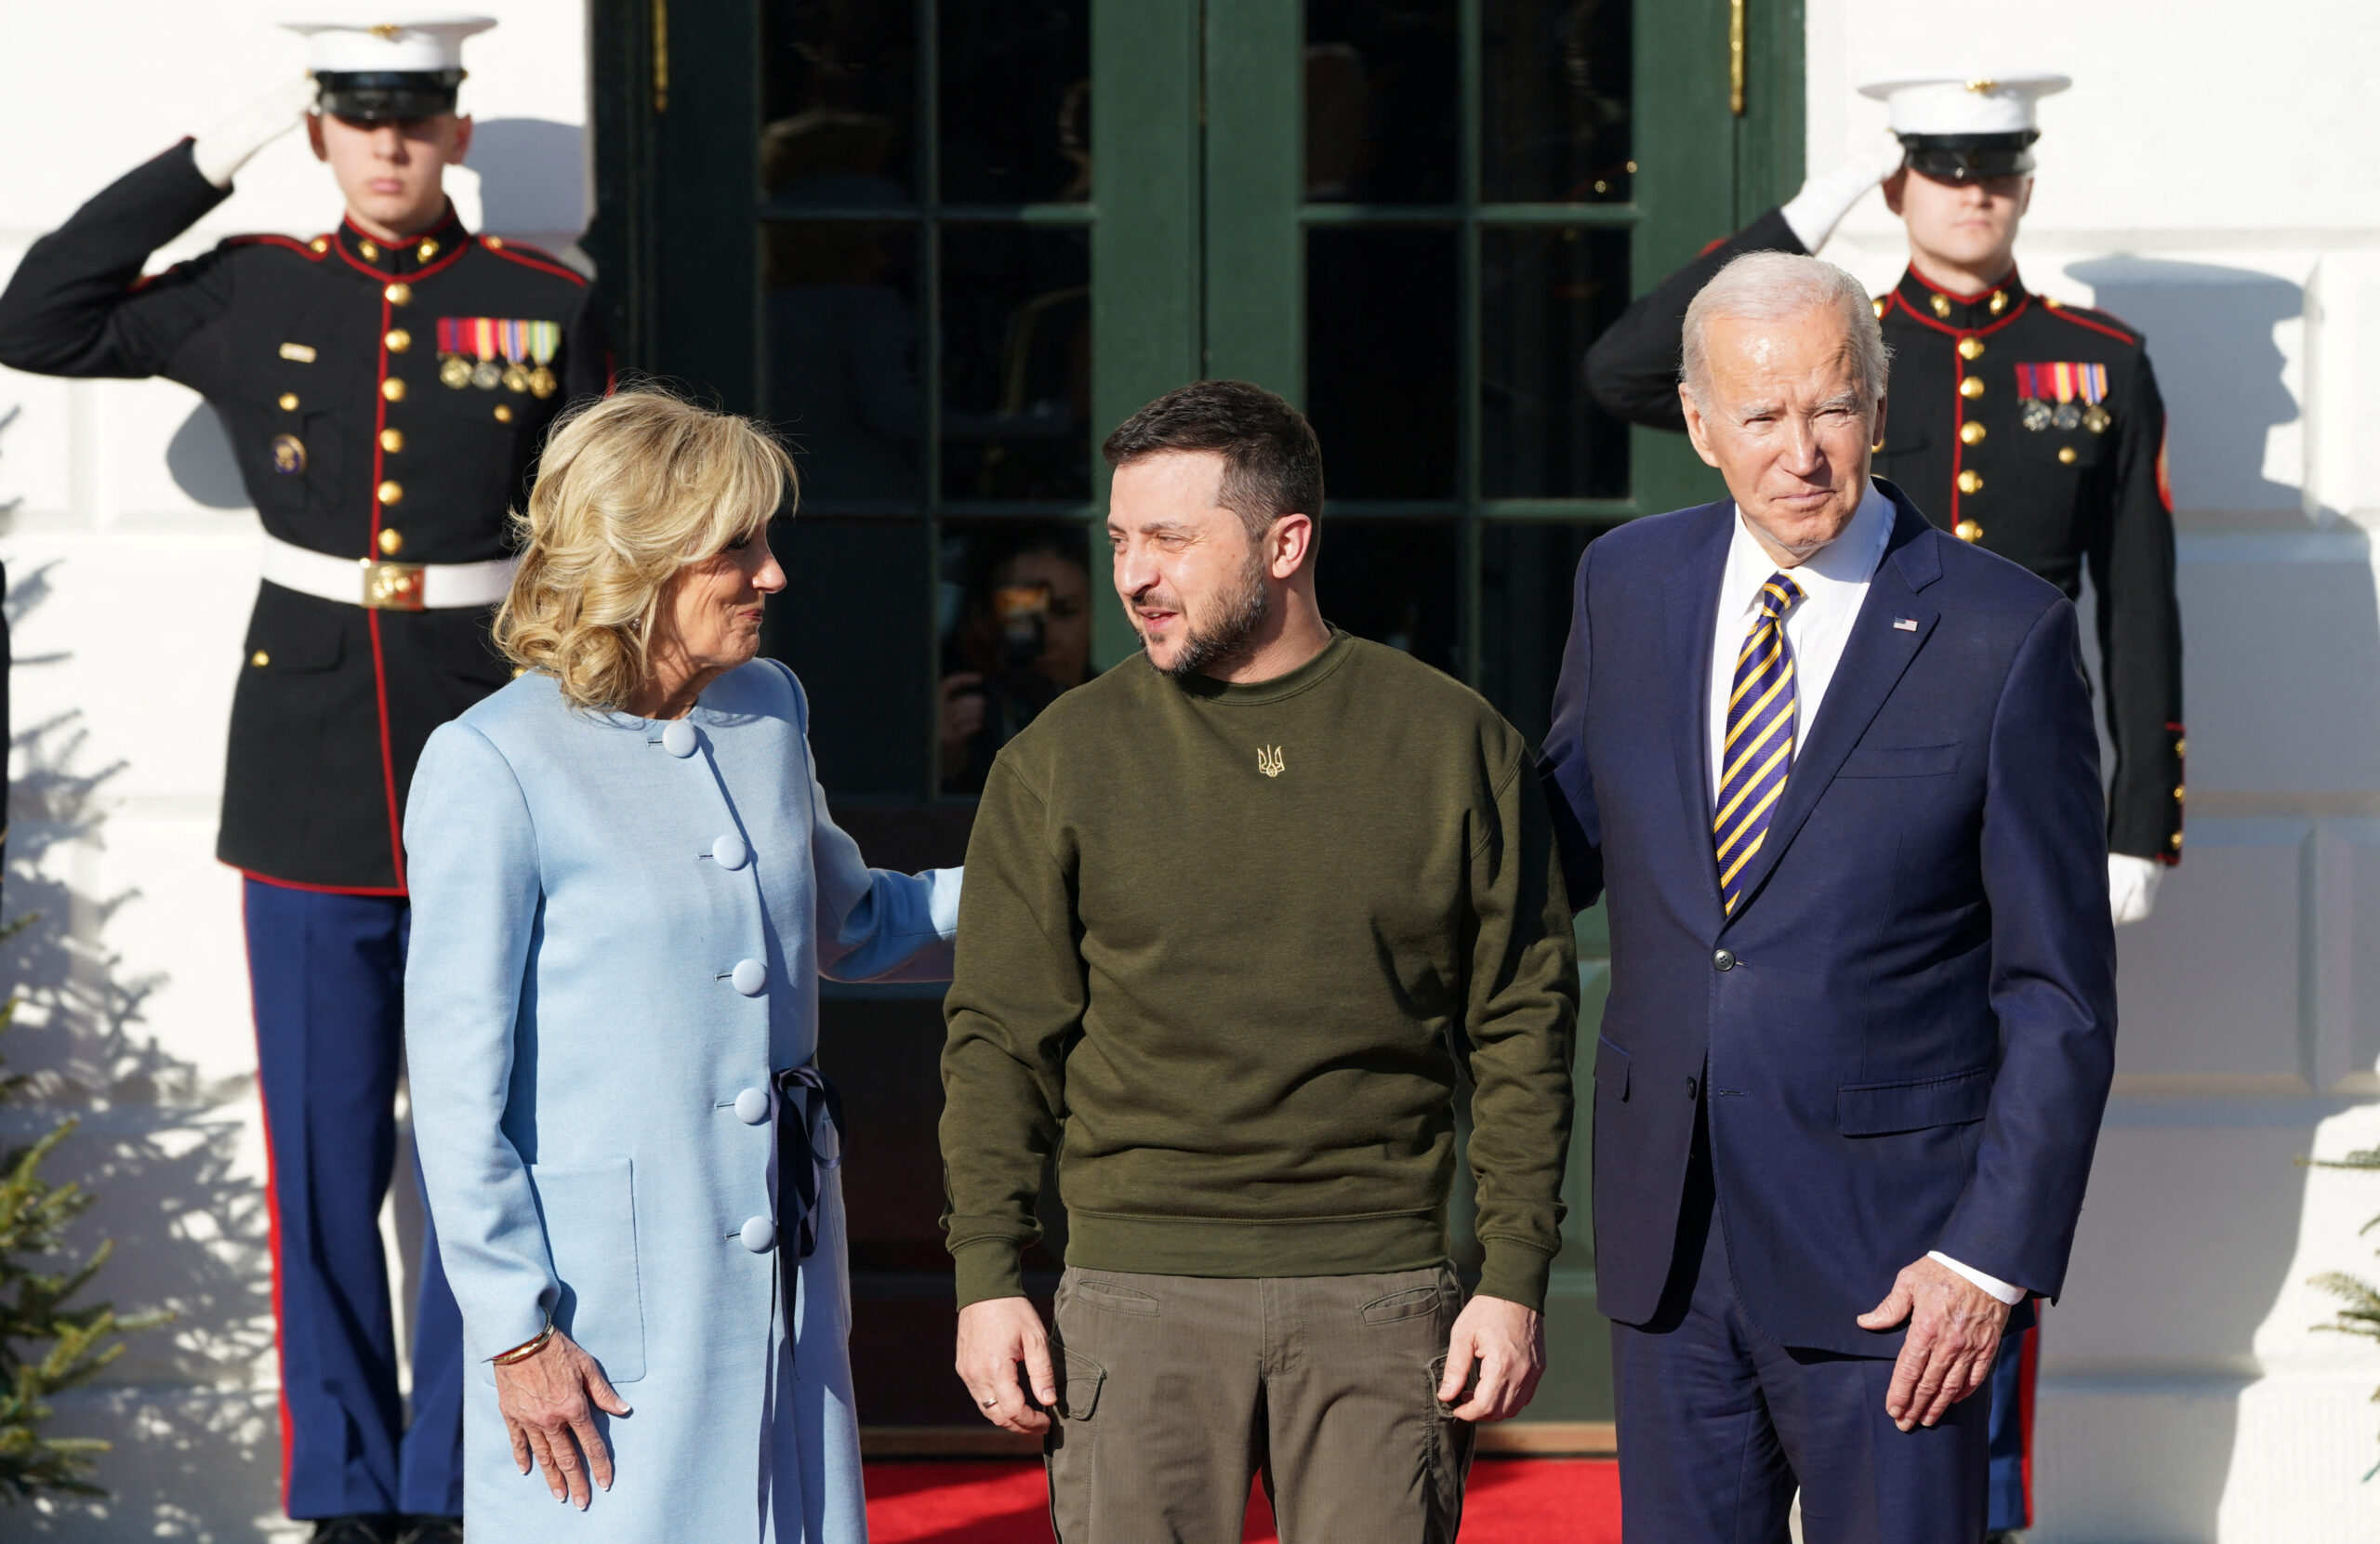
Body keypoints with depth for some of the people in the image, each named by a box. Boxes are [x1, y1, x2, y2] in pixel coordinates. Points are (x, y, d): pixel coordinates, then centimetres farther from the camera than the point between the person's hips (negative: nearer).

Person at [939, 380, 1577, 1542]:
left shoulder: (1457, 745, 4)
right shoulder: (1060, 761, 5)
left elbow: (1523, 1031, 6)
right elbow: (1000, 1040, 6)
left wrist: (1514, 1281, 0)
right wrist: (987, 1280, -3)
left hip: (1381, 1303, 0)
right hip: (1140, 1300, 0)